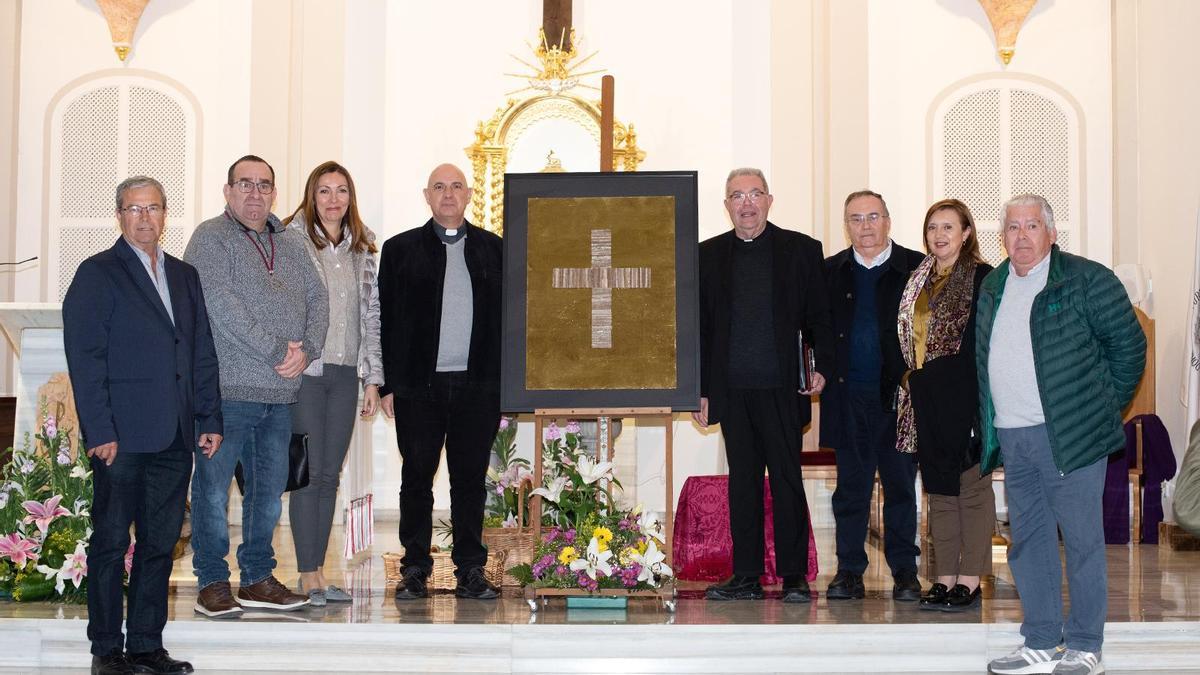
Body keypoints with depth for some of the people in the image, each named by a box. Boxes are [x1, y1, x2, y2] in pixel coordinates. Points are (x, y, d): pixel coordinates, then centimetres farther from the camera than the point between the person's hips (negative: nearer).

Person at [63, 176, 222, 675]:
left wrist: (210, 419, 9)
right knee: (111, 541, 3)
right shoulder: (98, 274, -1)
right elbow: (84, 358, -8)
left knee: (161, 542, 8)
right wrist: (99, 430, -15)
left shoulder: (184, 276, 16)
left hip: (174, 436, 6)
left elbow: (203, 353, 17)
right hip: (122, 435, -5)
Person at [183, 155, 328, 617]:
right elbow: (220, 303, -14)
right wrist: (275, 351, -16)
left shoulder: (289, 247, 18)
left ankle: (258, 579, 21)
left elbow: (318, 300, 12)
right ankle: (212, 582, 9)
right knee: (214, 488, -1)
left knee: (269, 488, 11)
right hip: (227, 388, -6)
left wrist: (305, 349, -7)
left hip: (280, 392, 6)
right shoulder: (211, 238, -2)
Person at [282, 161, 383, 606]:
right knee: (309, 473, -4)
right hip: (304, 371, -5)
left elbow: (371, 315, 14)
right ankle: (308, 577, 2)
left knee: (330, 475, 7)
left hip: (345, 373, 5)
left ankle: (319, 573, 13)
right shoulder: (291, 242, -2)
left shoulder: (360, 249, 13)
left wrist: (373, 378, 10)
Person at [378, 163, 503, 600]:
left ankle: (471, 571, 13)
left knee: (471, 478, 5)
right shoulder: (401, 249, 7)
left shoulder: (493, 249, 10)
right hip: (418, 385, 0)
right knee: (417, 478, 4)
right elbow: (386, 319, 5)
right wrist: (388, 384, -1)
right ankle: (415, 571, 12)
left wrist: (505, 382, 3)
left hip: (477, 384, 1)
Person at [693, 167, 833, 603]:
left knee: (787, 481, 1)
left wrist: (821, 366, -7)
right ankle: (746, 576, 12)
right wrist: (699, 390, 5)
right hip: (732, 390, 2)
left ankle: (794, 577, 8)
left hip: (782, 388, -2)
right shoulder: (708, 255, 11)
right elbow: (699, 327, 10)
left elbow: (819, 317, 7)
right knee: (742, 483, 6)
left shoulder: (801, 249, 6)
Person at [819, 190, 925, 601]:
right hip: (848, 397, 2)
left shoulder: (916, 268, 1)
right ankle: (849, 572, 14)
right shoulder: (831, 271, 9)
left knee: (901, 485, 6)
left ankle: (904, 572, 15)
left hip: (898, 394, -2)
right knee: (850, 486, 7)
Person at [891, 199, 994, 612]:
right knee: (938, 488, 10)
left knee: (971, 485, 0)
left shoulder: (981, 278, -6)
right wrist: (905, 374, 5)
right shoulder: (920, 280, 15)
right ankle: (945, 577, 16)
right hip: (926, 399, 7)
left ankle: (970, 581, 5)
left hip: (964, 396, -7)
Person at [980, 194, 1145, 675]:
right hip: (1012, 438, 6)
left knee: (1082, 540, 0)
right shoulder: (993, 287, 14)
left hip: (1069, 435, -6)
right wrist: (992, 423, 14)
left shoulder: (1086, 280, -5)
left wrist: (1105, 408, -2)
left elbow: (1128, 343, -3)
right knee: (1027, 542, 11)